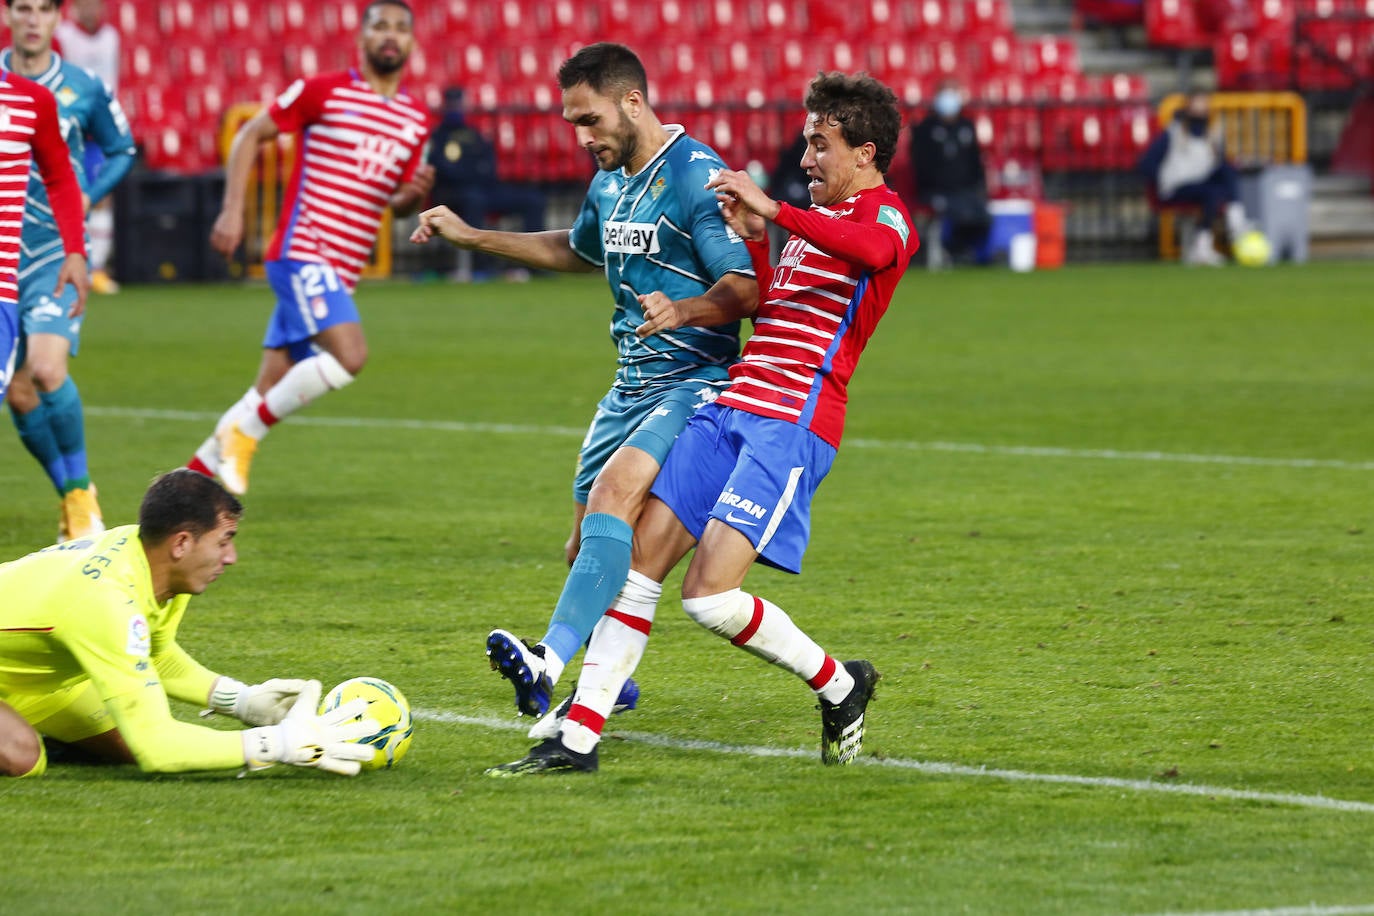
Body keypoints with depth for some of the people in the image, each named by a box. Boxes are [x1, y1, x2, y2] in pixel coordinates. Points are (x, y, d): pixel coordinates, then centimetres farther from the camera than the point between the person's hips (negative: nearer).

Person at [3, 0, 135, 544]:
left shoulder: (83, 90, -1)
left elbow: (122, 151, 13)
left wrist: (88, 196, -2)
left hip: (57, 252, -3)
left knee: (46, 367, -23)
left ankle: (80, 492, -7)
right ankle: (72, 498, 21)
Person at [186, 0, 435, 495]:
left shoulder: (417, 120, 14)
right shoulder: (325, 91, -3)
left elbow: (399, 202, 23)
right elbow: (251, 134, 2)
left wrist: (416, 194, -2)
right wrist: (232, 210, -7)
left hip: (340, 273, 7)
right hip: (302, 252, -7)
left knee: (271, 392, 6)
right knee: (349, 356, -25)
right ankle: (243, 433, -11)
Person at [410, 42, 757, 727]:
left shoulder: (697, 177, -15)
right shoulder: (609, 181, 12)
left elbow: (747, 288, -20)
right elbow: (578, 251, 34)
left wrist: (684, 311, -39)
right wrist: (471, 237, 31)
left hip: (694, 383, -9)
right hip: (631, 386, 9)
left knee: (614, 492, -30)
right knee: (587, 544, 8)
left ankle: (552, 661, -45)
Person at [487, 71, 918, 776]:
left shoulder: (886, 215, -6)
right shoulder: (819, 216, 23)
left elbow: (874, 250, -33)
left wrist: (772, 208, -31)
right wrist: (752, 241, 15)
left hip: (792, 425, -9)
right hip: (731, 406, 9)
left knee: (709, 594, -17)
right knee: (638, 560, 0)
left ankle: (840, 686, 7)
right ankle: (578, 739, 3)